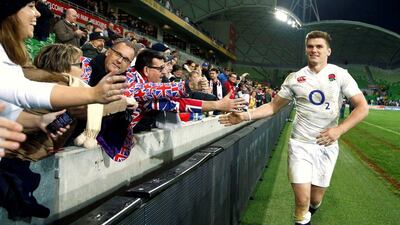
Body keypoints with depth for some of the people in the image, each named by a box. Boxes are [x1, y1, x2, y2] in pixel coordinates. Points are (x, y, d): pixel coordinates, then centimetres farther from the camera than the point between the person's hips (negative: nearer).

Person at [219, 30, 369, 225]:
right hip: (300, 144, 0)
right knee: (302, 200, -8)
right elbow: (274, 105, 6)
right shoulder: (294, 78, 2)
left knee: (315, 200, 10)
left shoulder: (340, 74, -2)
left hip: (327, 145, 0)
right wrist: (246, 115, -9)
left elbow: (362, 107, -5)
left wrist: (339, 130, -20)